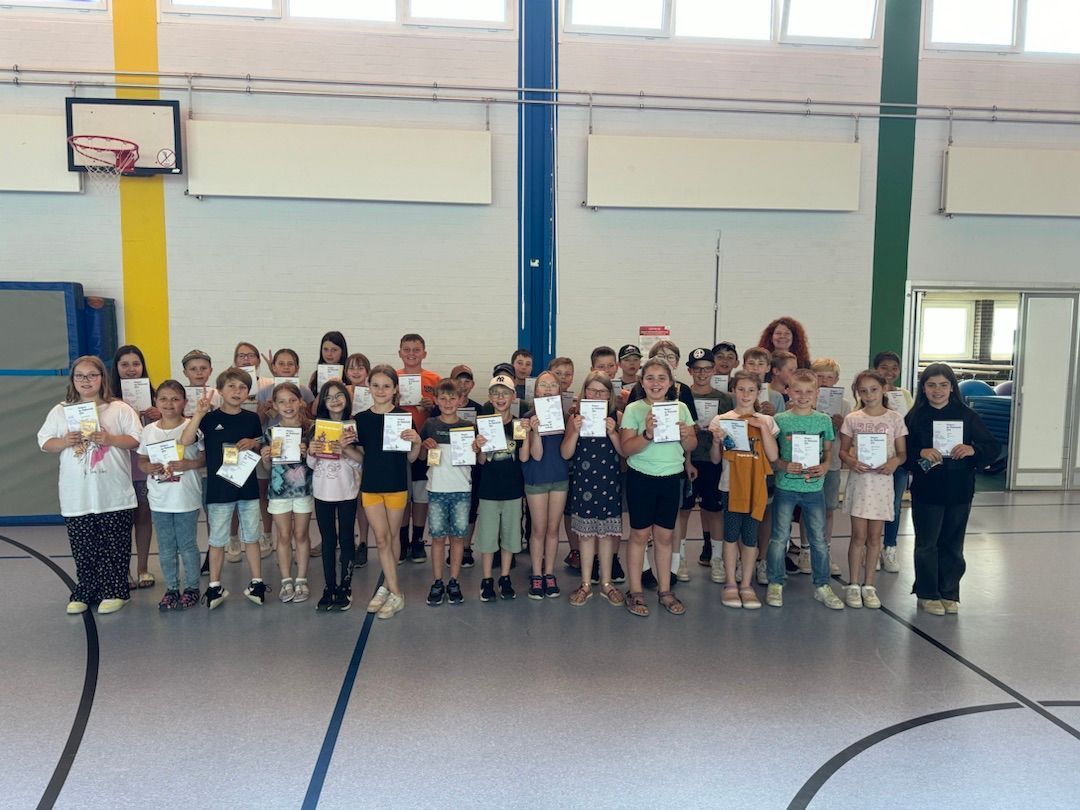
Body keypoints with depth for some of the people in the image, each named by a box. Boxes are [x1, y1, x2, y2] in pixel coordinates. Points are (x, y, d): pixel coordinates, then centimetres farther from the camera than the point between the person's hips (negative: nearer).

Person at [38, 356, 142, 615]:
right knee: (83, 548, 9)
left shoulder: (120, 409, 1)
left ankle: (114, 592, 16)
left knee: (114, 546, 4)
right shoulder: (60, 411, 7)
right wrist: (64, 442, -11)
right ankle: (84, 593, 22)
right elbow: (44, 443, 8)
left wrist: (111, 439, -16)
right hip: (77, 496, 2)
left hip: (115, 495, -2)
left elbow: (137, 440, -2)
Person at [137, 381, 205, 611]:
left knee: (187, 545, 7)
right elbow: (141, 460, 10)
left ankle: (192, 587, 21)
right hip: (159, 500, 3)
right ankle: (171, 588, 25)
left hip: (186, 499, -3)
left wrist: (188, 464, -21)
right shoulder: (149, 430, 3)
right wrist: (149, 467, -11)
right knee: (166, 547, 12)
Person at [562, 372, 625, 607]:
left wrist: (612, 432, -19)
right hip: (583, 483, 0)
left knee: (607, 532, 8)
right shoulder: (575, 418, 0)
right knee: (586, 533, 8)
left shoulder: (617, 417, 0)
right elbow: (565, 453, -5)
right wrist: (575, 431, -19)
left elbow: (624, 451, -4)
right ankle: (586, 584, 20)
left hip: (610, 483, 0)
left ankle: (606, 582, 23)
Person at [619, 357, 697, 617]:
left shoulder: (681, 408, 4)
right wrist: (648, 434, -28)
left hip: (672, 478, 3)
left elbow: (692, 445, 7)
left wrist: (685, 435, -13)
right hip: (642, 478, -3)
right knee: (640, 534, 4)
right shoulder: (634, 409, -6)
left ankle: (665, 591, 23)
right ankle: (635, 592, 15)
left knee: (665, 536, 11)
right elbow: (627, 448, -14)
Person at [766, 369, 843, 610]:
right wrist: (784, 466, -19)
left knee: (819, 540, 9)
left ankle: (822, 586, 24)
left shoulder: (824, 421, 2)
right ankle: (775, 584, 20)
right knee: (779, 538, 5)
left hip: (814, 488, 2)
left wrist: (825, 466, -9)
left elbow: (828, 451, 10)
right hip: (785, 487, -2)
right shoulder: (780, 420, -4)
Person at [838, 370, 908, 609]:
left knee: (874, 536, 8)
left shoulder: (894, 418, 1)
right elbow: (843, 450, 5)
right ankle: (853, 585, 12)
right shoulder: (852, 419, 1)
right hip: (859, 479, -1)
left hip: (882, 480, 1)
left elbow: (903, 452, 4)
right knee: (858, 535, 2)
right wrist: (852, 461, -16)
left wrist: (895, 461, -17)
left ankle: (868, 585, 18)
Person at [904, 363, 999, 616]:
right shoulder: (914, 417, -2)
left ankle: (949, 593, 26)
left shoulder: (966, 416, 1)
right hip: (926, 491, -1)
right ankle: (927, 594, 20)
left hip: (959, 492, 2)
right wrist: (921, 452, -22)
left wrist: (973, 449, -18)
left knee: (952, 545, 11)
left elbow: (994, 447, 1)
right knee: (927, 544, 7)